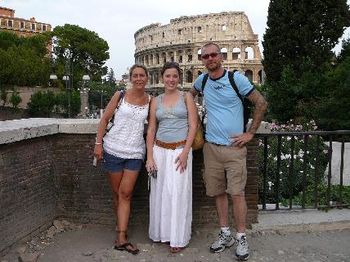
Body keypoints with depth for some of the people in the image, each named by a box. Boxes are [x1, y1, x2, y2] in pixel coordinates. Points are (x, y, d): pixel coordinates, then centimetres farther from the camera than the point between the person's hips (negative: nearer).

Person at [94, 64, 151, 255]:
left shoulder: (150, 100, 5)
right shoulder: (120, 96, -1)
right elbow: (105, 119, 2)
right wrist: (98, 143, -4)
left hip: (135, 153, 1)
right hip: (113, 149, -1)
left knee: (125, 193, -2)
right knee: (117, 193, 9)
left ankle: (121, 238, 3)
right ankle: (121, 229, 27)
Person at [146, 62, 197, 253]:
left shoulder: (186, 97, 3)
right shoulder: (156, 101, 9)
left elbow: (193, 126, -4)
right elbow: (151, 130, 7)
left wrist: (185, 152, -12)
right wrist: (149, 157, 0)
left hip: (180, 150, -3)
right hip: (160, 151, 3)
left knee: (178, 194, 0)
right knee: (159, 193, 8)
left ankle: (179, 238, 15)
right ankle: (161, 233, 26)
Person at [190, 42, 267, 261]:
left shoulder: (237, 79, -6)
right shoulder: (202, 81, 6)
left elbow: (261, 104, -1)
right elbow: (190, 95, 29)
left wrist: (250, 133, -4)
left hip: (234, 146, -4)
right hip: (211, 146, 4)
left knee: (237, 193, -4)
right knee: (218, 192, 9)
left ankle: (242, 237, 11)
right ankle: (226, 234, 24)